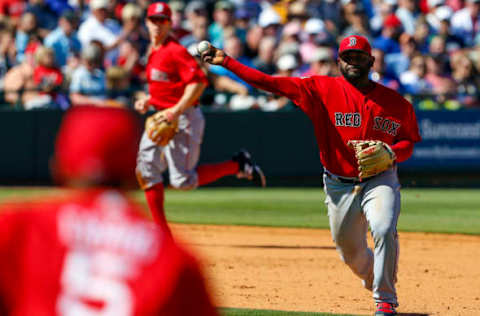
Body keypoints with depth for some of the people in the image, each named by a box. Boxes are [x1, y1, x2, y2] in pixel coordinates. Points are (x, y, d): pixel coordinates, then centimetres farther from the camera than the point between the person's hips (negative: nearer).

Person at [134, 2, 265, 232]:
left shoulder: (175, 51, -14)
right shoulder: (154, 52, 15)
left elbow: (198, 82, -23)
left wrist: (177, 110, -29)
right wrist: (148, 101, 12)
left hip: (183, 119, -9)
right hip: (161, 118, 9)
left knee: (183, 180, -10)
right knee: (145, 170, 3)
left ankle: (237, 165, 5)